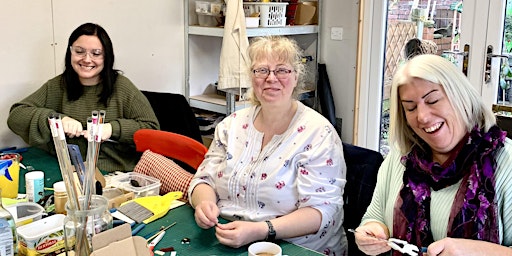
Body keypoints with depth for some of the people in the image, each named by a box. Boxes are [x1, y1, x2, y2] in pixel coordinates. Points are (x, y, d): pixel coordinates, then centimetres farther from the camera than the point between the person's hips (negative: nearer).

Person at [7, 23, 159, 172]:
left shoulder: (121, 86, 0)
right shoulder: (57, 86, 7)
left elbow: (151, 127, 0)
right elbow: (15, 116, 3)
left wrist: (113, 128, -13)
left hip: (118, 172, -2)